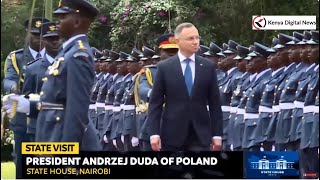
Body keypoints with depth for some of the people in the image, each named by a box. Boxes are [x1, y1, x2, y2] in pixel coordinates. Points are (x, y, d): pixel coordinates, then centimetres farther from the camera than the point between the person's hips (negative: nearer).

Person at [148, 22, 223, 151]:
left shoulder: (208, 67, 6)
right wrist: (154, 133, -9)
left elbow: (214, 103, 6)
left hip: (200, 135, 1)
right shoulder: (164, 67, 1)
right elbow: (155, 103, 0)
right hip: (173, 134, -1)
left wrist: (217, 134, 1)